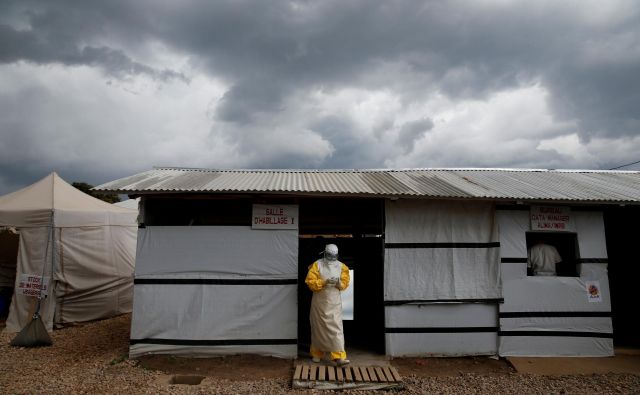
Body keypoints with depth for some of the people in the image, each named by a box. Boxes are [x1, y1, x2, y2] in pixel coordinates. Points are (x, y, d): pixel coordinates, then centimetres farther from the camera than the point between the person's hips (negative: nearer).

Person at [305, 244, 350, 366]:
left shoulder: (341, 266, 3)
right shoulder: (317, 265, -4)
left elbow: (345, 283, 4)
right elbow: (310, 281, -11)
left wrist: (339, 282, -17)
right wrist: (324, 282, -21)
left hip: (335, 302, 1)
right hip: (319, 301, -1)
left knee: (336, 328, -7)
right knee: (318, 328, 11)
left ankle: (339, 357, -8)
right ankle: (317, 354, 27)